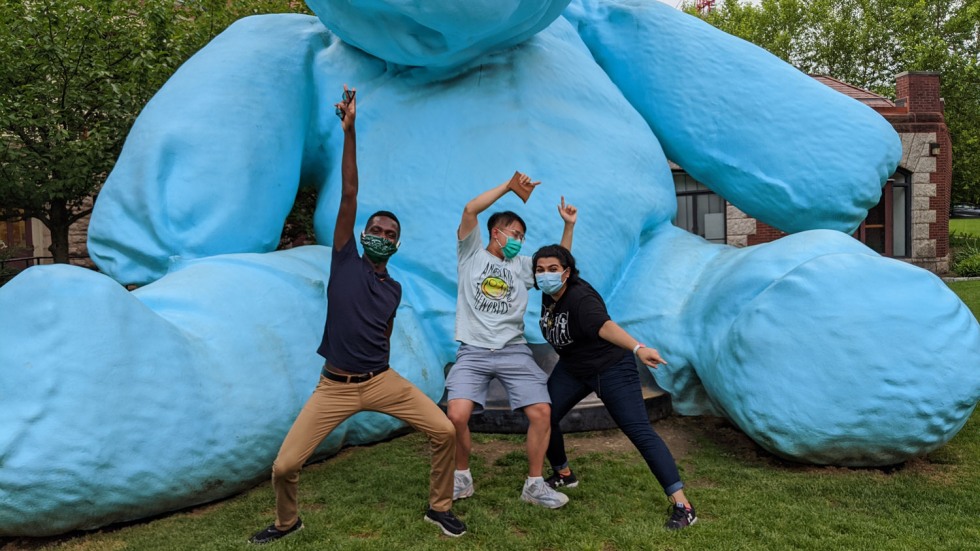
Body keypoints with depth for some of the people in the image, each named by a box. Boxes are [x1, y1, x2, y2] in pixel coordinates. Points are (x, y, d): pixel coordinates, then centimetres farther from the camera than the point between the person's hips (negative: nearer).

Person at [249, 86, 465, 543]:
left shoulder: (393, 289, 7)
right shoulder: (345, 261, -2)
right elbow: (349, 196, -10)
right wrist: (349, 132, -17)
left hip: (383, 382, 3)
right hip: (334, 386, -2)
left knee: (445, 432, -7)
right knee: (284, 466, -6)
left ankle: (439, 508, 17)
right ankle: (287, 523, 28)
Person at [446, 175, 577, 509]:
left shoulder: (522, 266, 21)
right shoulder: (472, 255, 9)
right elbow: (470, 210, -3)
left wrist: (569, 225, 11)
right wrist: (509, 186, -3)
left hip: (514, 351, 3)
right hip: (473, 352, -3)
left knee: (541, 412, -13)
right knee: (456, 415, -20)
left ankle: (535, 485, 6)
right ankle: (461, 478, 7)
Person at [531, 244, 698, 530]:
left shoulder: (581, 299, -31)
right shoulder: (548, 294, -6)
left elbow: (605, 326, -51)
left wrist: (638, 348, -65)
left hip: (610, 369, -8)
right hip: (572, 369, 8)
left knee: (639, 430, -14)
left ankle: (681, 504, -10)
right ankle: (563, 474, 28)